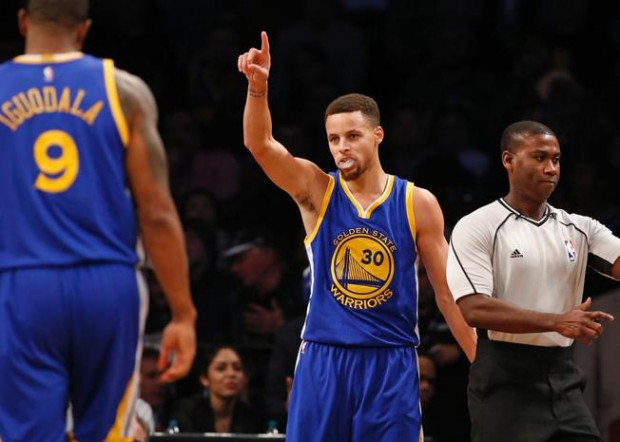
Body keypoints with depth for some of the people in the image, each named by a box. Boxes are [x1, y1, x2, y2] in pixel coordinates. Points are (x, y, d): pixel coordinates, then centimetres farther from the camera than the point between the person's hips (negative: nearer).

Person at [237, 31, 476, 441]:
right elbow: (260, 145, -15)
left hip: (391, 363, 0)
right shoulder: (316, 190, 1)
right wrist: (258, 87, -33)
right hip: (323, 360, 0)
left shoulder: (417, 203, 1)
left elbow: (448, 291, 4)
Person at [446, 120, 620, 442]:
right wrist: (556, 322, -24)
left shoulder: (577, 228, 11)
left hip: (563, 378, 5)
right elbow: (473, 309, -16)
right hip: (506, 379, -5)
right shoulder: (477, 228, -5)